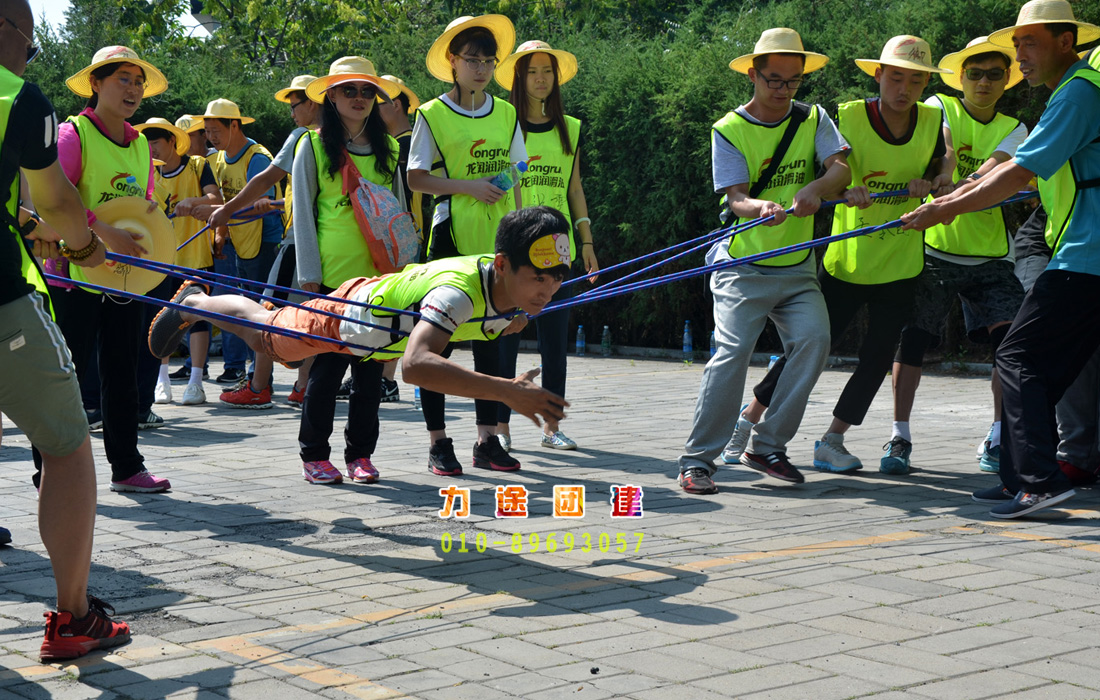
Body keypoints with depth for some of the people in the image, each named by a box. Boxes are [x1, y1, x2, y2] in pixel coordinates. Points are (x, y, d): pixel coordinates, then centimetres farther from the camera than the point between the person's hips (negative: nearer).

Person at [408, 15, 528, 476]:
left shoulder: (506, 114, 10)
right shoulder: (433, 114, -2)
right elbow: (416, 178, -6)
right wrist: (469, 186, -17)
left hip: (495, 239, 4)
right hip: (451, 235, -4)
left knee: (490, 335, 8)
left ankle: (487, 441, 15)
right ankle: (438, 442, 7)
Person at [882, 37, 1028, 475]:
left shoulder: (1012, 129, 7)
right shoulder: (939, 107, 2)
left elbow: (997, 165, -15)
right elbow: (941, 143, -21)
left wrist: (974, 182, -37)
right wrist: (945, 166, -44)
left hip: (990, 256, 2)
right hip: (934, 248, -2)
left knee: (1012, 339, -11)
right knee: (912, 337, -6)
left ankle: (998, 439, -1)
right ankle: (899, 437, 4)